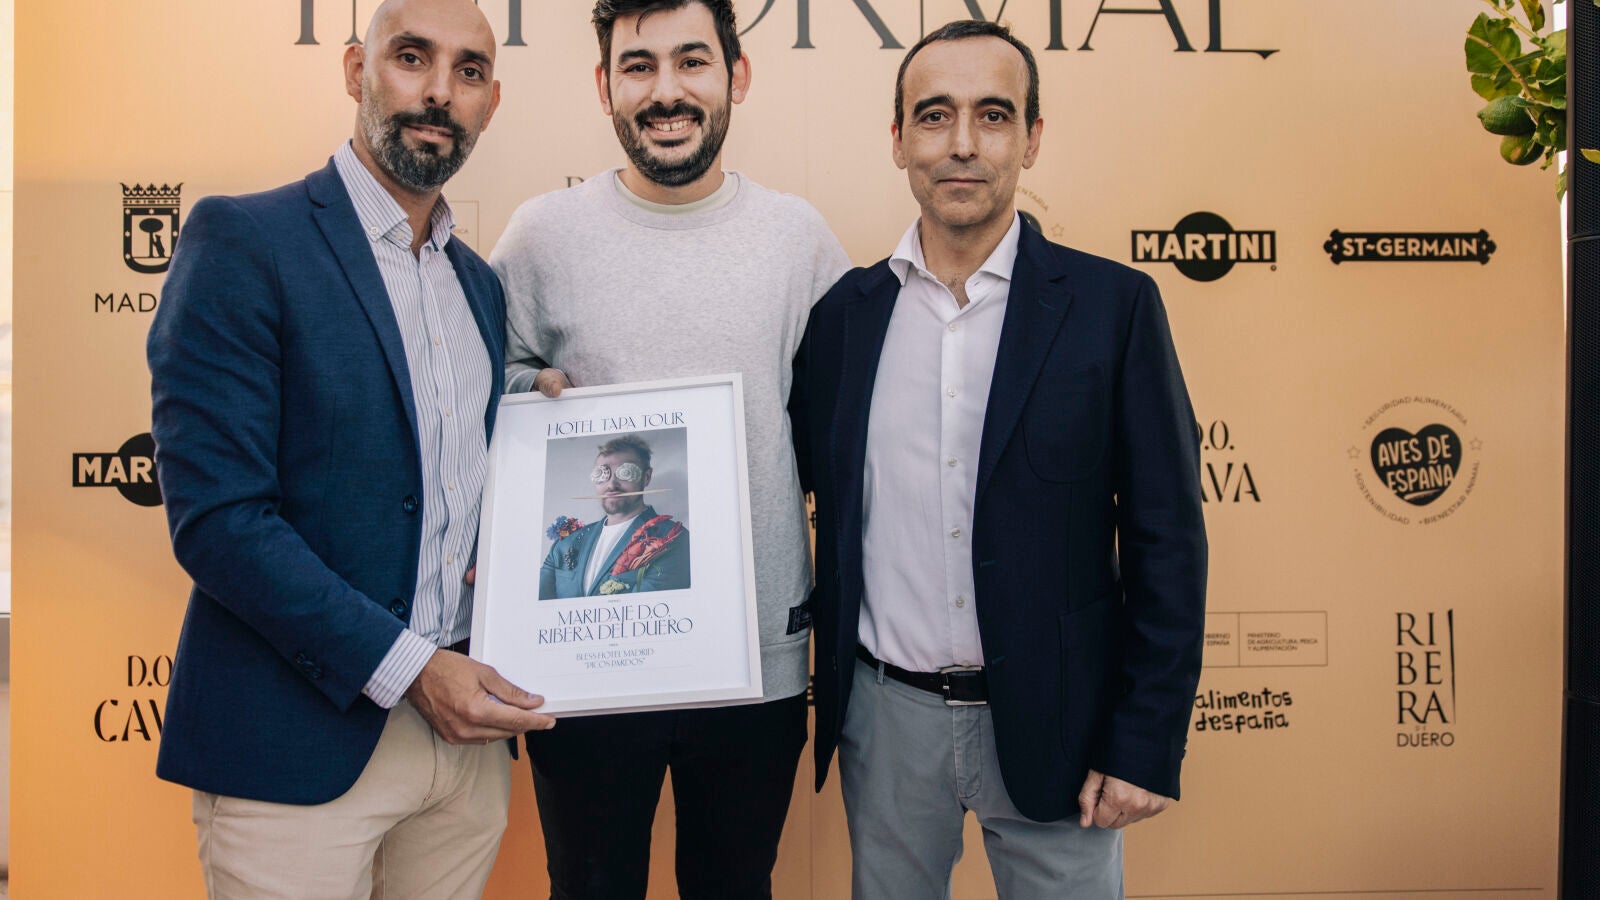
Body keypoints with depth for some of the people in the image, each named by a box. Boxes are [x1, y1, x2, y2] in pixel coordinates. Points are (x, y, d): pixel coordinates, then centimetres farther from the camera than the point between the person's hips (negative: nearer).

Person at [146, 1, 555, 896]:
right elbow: (216, 513, -15)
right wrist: (407, 668, -16)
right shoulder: (242, 239, -8)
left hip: (464, 721, 6)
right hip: (302, 739, -6)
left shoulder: (481, 283, 13)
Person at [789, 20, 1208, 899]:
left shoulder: (1113, 305, -7)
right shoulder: (844, 311, 1)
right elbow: (807, 488, 8)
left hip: (1051, 722, -2)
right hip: (885, 718, 3)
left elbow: (1166, 541, -6)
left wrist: (1145, 747, -9)